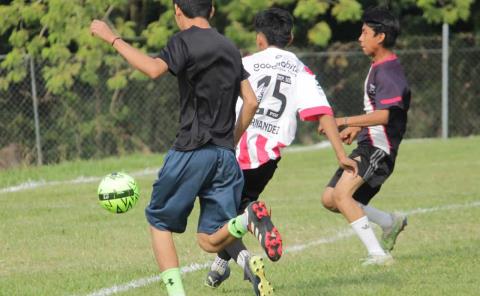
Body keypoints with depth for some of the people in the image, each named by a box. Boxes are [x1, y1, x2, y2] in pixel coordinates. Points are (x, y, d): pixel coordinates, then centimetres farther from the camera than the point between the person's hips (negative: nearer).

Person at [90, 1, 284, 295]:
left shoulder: (185, 41, -4)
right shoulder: (230, 48, 17)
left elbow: (154, 68, -24)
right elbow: (252, 102, 15)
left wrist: (113, 39, -18)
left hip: (192, 149, -5)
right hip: (225, 155, 5)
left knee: (159, 222, 12)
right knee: (210, 240, 6)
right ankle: (248, 218, -24)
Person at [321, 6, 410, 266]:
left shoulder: (388, 71, -17)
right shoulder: (377, 67, 16)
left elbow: (383, 115, -27)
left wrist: (345, 122, -27)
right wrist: (357, 128, 17)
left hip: (379, 148, -10)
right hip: (367, 146, 10)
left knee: (341, 193, -26)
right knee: (330, 199, 8)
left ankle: (378, 253, -24)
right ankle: (391, 223, 19)